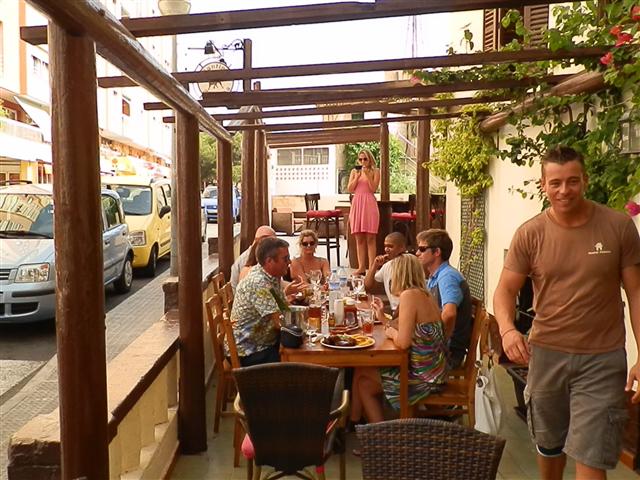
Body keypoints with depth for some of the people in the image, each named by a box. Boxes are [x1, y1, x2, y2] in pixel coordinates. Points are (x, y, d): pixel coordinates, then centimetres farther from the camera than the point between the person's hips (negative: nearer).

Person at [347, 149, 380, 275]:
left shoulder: (375, 171, 5)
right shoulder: (354, 171, 14)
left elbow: (373, 188, -5)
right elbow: (350, 189, 4)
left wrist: (367, 174, -10)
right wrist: (357, 176, -5)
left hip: (369, 204, -3)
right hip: (357, 204, 4)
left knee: (370, 238, -4)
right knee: (359, 238, 4)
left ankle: (372, 267, -3)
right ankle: (361, 267, 9)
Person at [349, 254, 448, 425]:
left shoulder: (409, 295, -19)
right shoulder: (424, 295, 8)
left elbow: (403, 342, -25)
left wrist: (392, 333, -5)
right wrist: (383, 318, 16)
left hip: (423, 377, -8)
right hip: (433, 371, 8)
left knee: (360, 372, 10)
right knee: (365, 384, 17)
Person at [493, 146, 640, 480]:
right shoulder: (529, 234, -6)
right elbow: (505, 291, -3)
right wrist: (507, 329, -24)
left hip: (602, 358, -1)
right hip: (546, 353, 2)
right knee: (549, 444, 21)